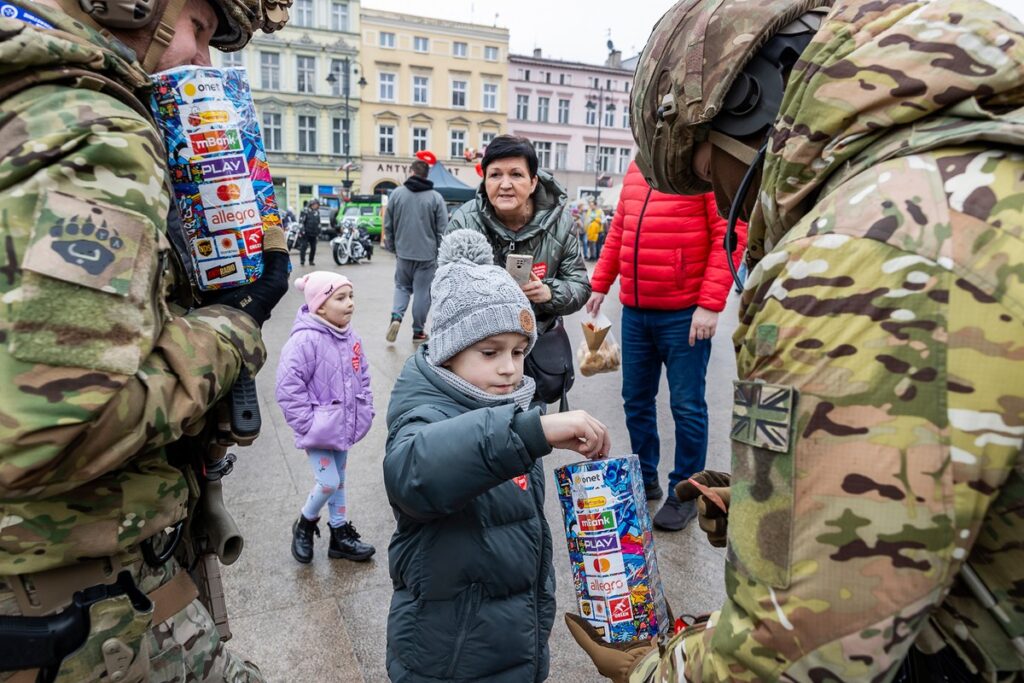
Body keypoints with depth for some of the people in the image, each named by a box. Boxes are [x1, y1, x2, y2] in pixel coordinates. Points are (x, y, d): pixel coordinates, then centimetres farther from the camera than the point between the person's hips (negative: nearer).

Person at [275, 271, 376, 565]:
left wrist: (365, 413, 6)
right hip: (319, 430, -7)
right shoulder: (305, 340, -22)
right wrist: (308, 424, -19)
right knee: (328, 483, -5)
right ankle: (304, 525, 24)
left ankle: (340, 535, 33)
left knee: (338, 480, 18)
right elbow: (288, 389, -21)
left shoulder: (351, 337, 0)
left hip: (344, 427, 7)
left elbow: (362, 378, 12)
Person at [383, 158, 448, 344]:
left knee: (402, 286, 18)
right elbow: (443, 229, -5)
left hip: (403, 252, 2)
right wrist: (440, 253, 6)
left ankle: (396, 316, -5)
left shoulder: (397, 193, 1)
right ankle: (418, 331, 13)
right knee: (422, 291, 7)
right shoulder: (435, 197, -5)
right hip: (427, 254, -2)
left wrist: (393, 247, 17)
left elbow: (388, 225, 6)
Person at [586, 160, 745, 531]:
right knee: (636, 401, 14)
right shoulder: (637, 168, 13)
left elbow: (730, 233, -14)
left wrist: (710, 304, -19)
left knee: (686, 407, 5)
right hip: (634, 311, 7)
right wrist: (599, 285, 12)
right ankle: (644, 479, 32)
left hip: (684, 314, -6)